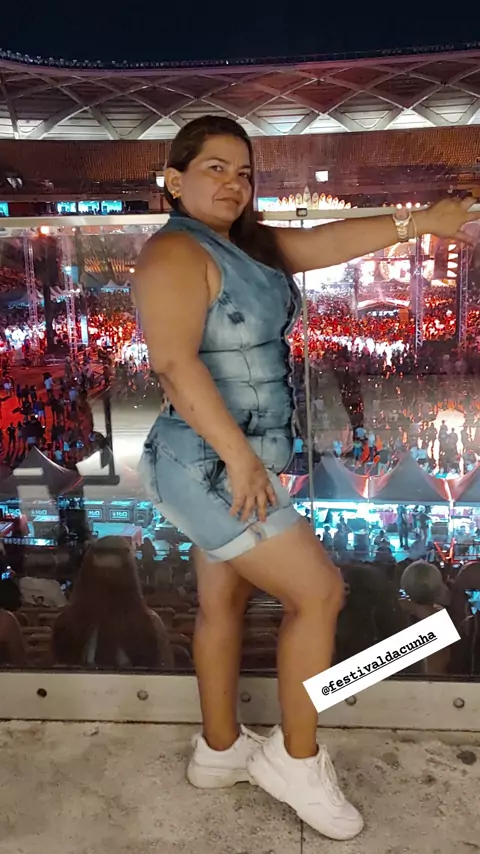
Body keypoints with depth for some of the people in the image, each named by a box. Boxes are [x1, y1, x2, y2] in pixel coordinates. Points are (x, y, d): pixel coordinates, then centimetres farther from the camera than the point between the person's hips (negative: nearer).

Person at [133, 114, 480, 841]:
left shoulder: (246, 245, 12)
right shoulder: (176, 254, -14)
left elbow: (330, 242, 8)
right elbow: (176, 363, -25)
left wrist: (419, 222, 3)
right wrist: (240, 455, -26)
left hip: (232, 463, 9)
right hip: (208, 465, -9)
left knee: (225, 604, 17)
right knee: (318, 593, -4)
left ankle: (219, 751, 35)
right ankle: (298, 760, 16)